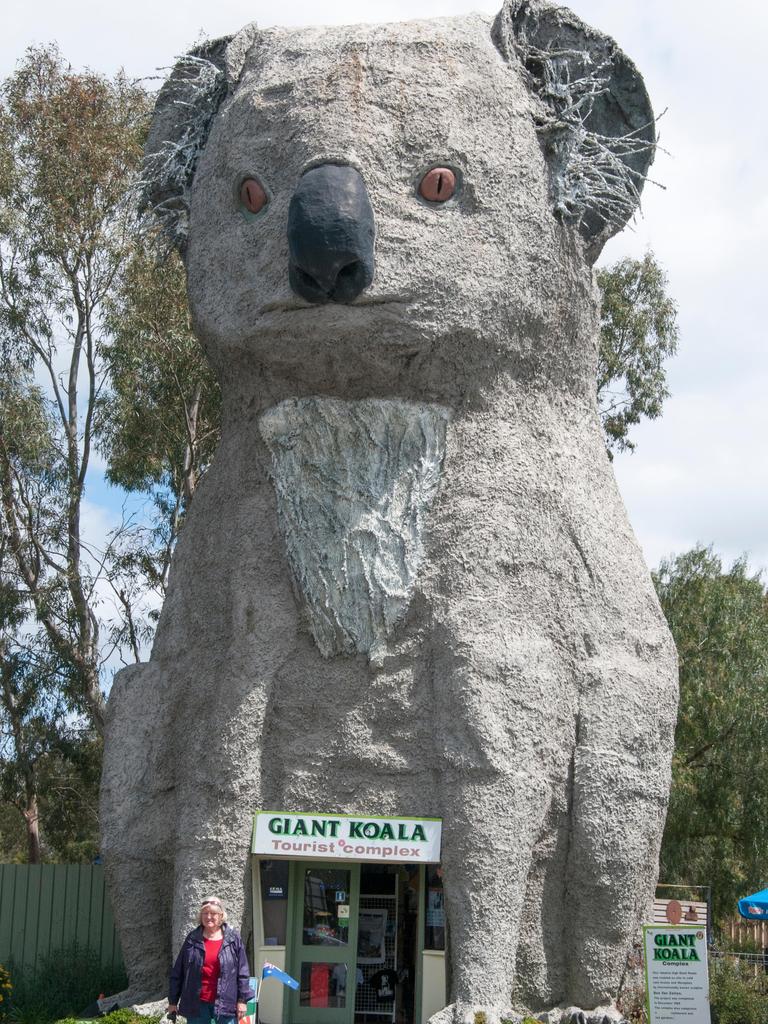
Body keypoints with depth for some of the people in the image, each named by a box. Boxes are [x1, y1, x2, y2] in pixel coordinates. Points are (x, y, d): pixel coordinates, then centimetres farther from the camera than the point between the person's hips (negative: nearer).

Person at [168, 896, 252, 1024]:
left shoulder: (233, 939, 1)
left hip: (225, 1003, -1)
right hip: (197, 1003, 1)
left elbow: (242, 972, 1)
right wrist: (173, 1000, 6)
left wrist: (242, 1000, -3)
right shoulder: (193, 939, 4)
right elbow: (178, 972, 7)